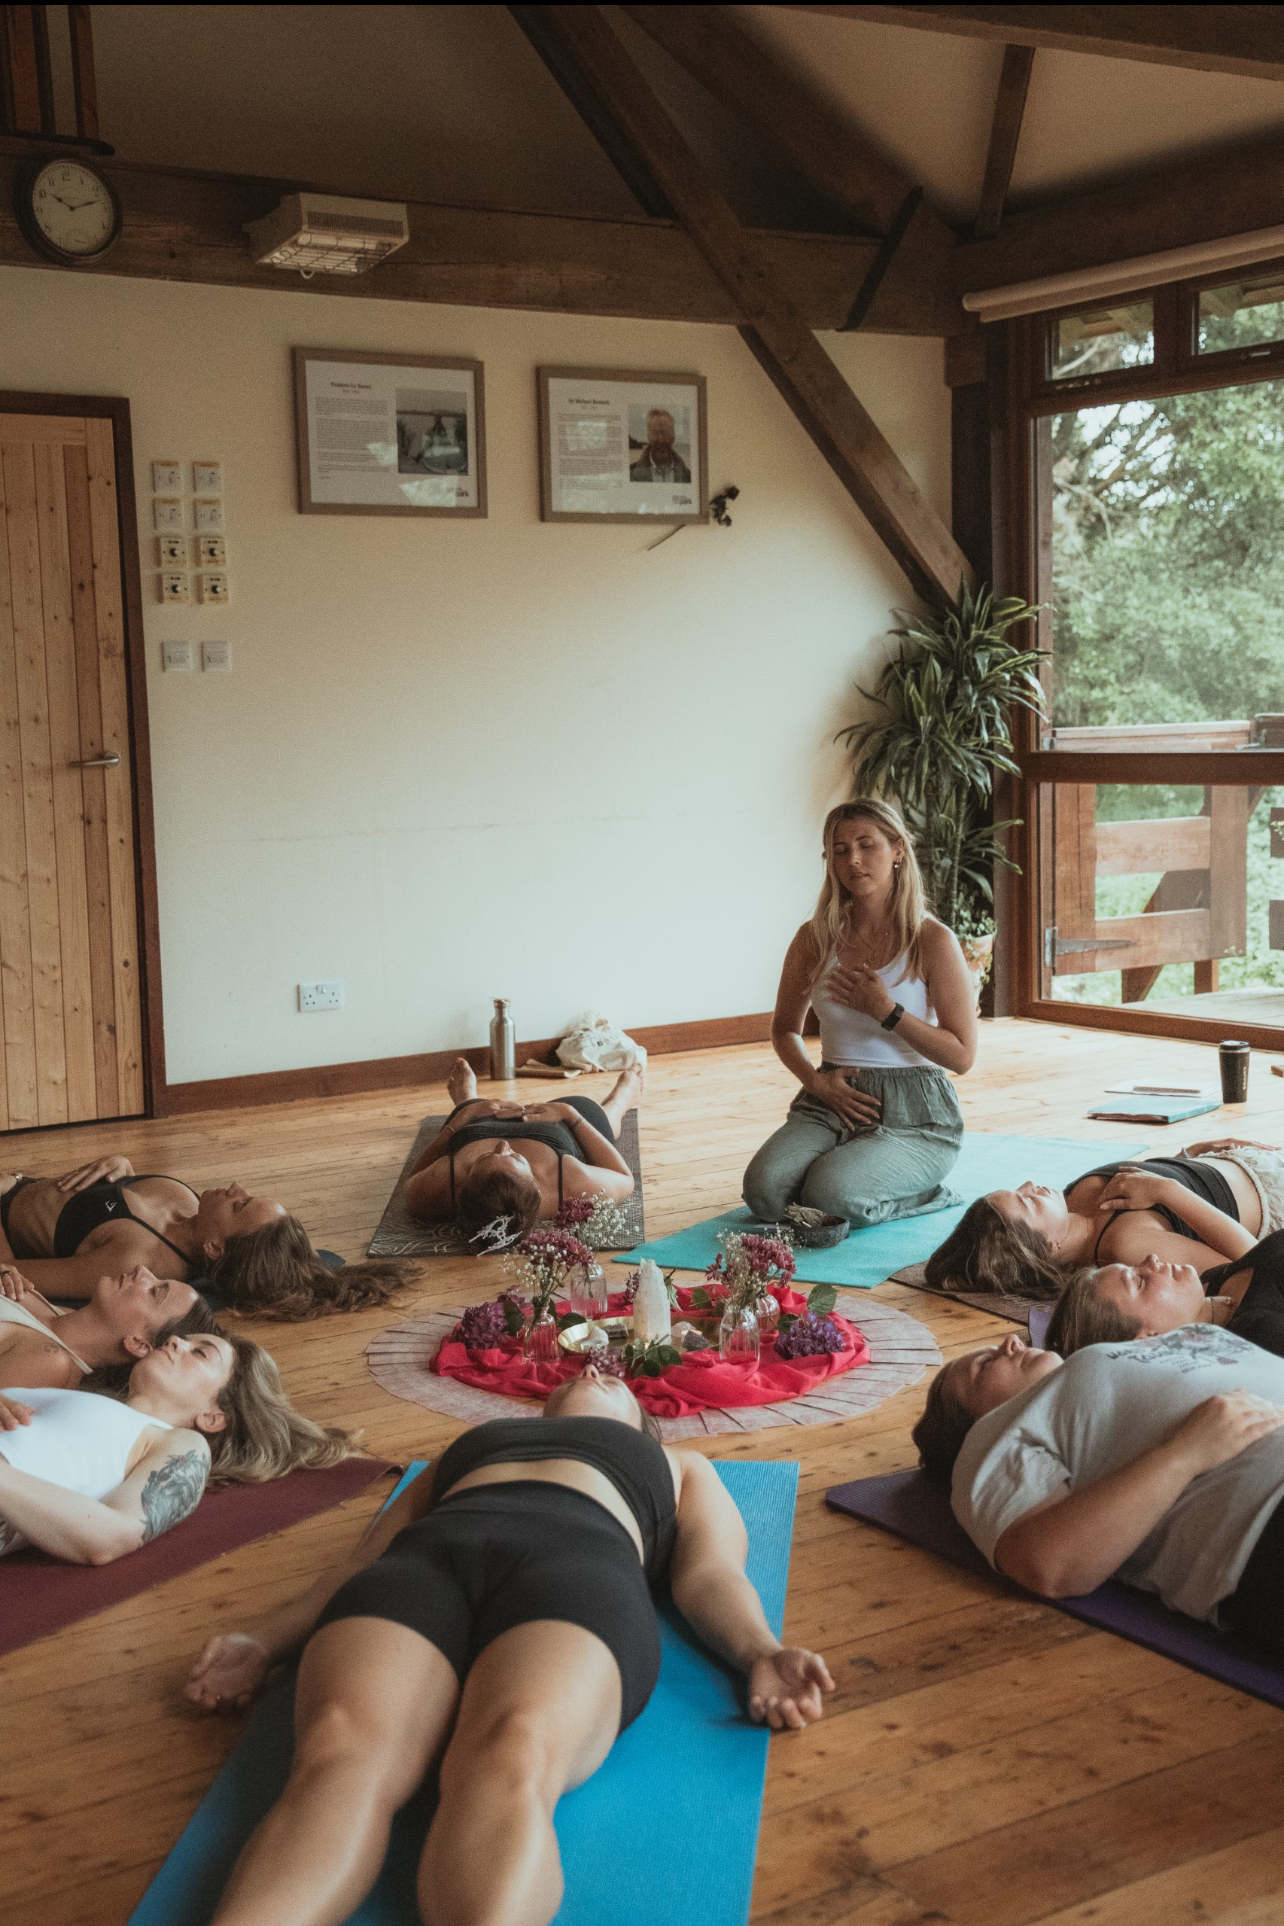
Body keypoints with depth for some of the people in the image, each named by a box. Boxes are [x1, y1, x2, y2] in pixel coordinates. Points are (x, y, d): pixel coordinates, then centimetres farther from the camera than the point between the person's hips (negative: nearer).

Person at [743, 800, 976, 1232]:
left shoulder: (933, 941, -6)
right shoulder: (814, 939, 5)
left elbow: (962, 1056, -6)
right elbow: (785, 1029, 19)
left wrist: (886, 1011, -15)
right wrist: (815, 1080, -1)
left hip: (914, 1113, -4)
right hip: (835, 1098, 4)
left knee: (833, 1192, -31)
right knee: (763, 1189, -24)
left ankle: (926, 1195, 2)